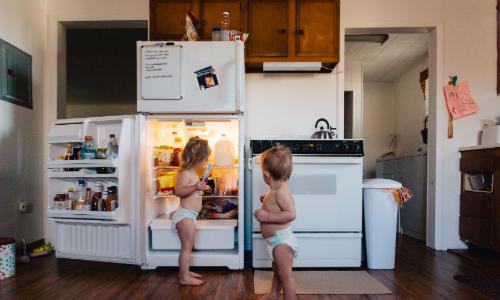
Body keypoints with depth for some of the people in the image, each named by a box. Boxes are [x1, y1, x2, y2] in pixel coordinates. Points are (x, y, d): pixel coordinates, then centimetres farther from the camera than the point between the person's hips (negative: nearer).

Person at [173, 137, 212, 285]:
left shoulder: (192, 173, 12)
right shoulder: (185, 173, -19)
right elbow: (178, 191, -34)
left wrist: (202, 188, 31)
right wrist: (195, 187, -45)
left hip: (189, 215, 10)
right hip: (185, 214, -10)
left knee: (187, 246, 20)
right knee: (187, 247, -1)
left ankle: (184, 271, 33)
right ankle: (184, 278, 9)